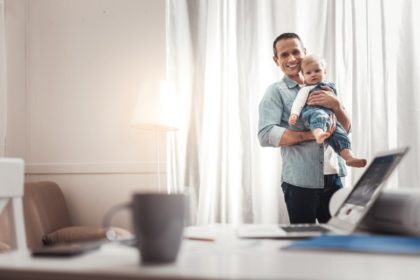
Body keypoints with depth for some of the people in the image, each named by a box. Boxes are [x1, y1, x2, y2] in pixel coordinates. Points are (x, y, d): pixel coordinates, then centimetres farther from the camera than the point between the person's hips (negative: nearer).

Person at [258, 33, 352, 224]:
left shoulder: (322, 89, 13)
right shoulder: (276, 91, -1)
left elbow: (345, 129, 12)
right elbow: (266, 135, -14)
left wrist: (336, 105, -8)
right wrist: (311, 134, -19)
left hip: (333, 177, 5)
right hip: (300, 181, -5)